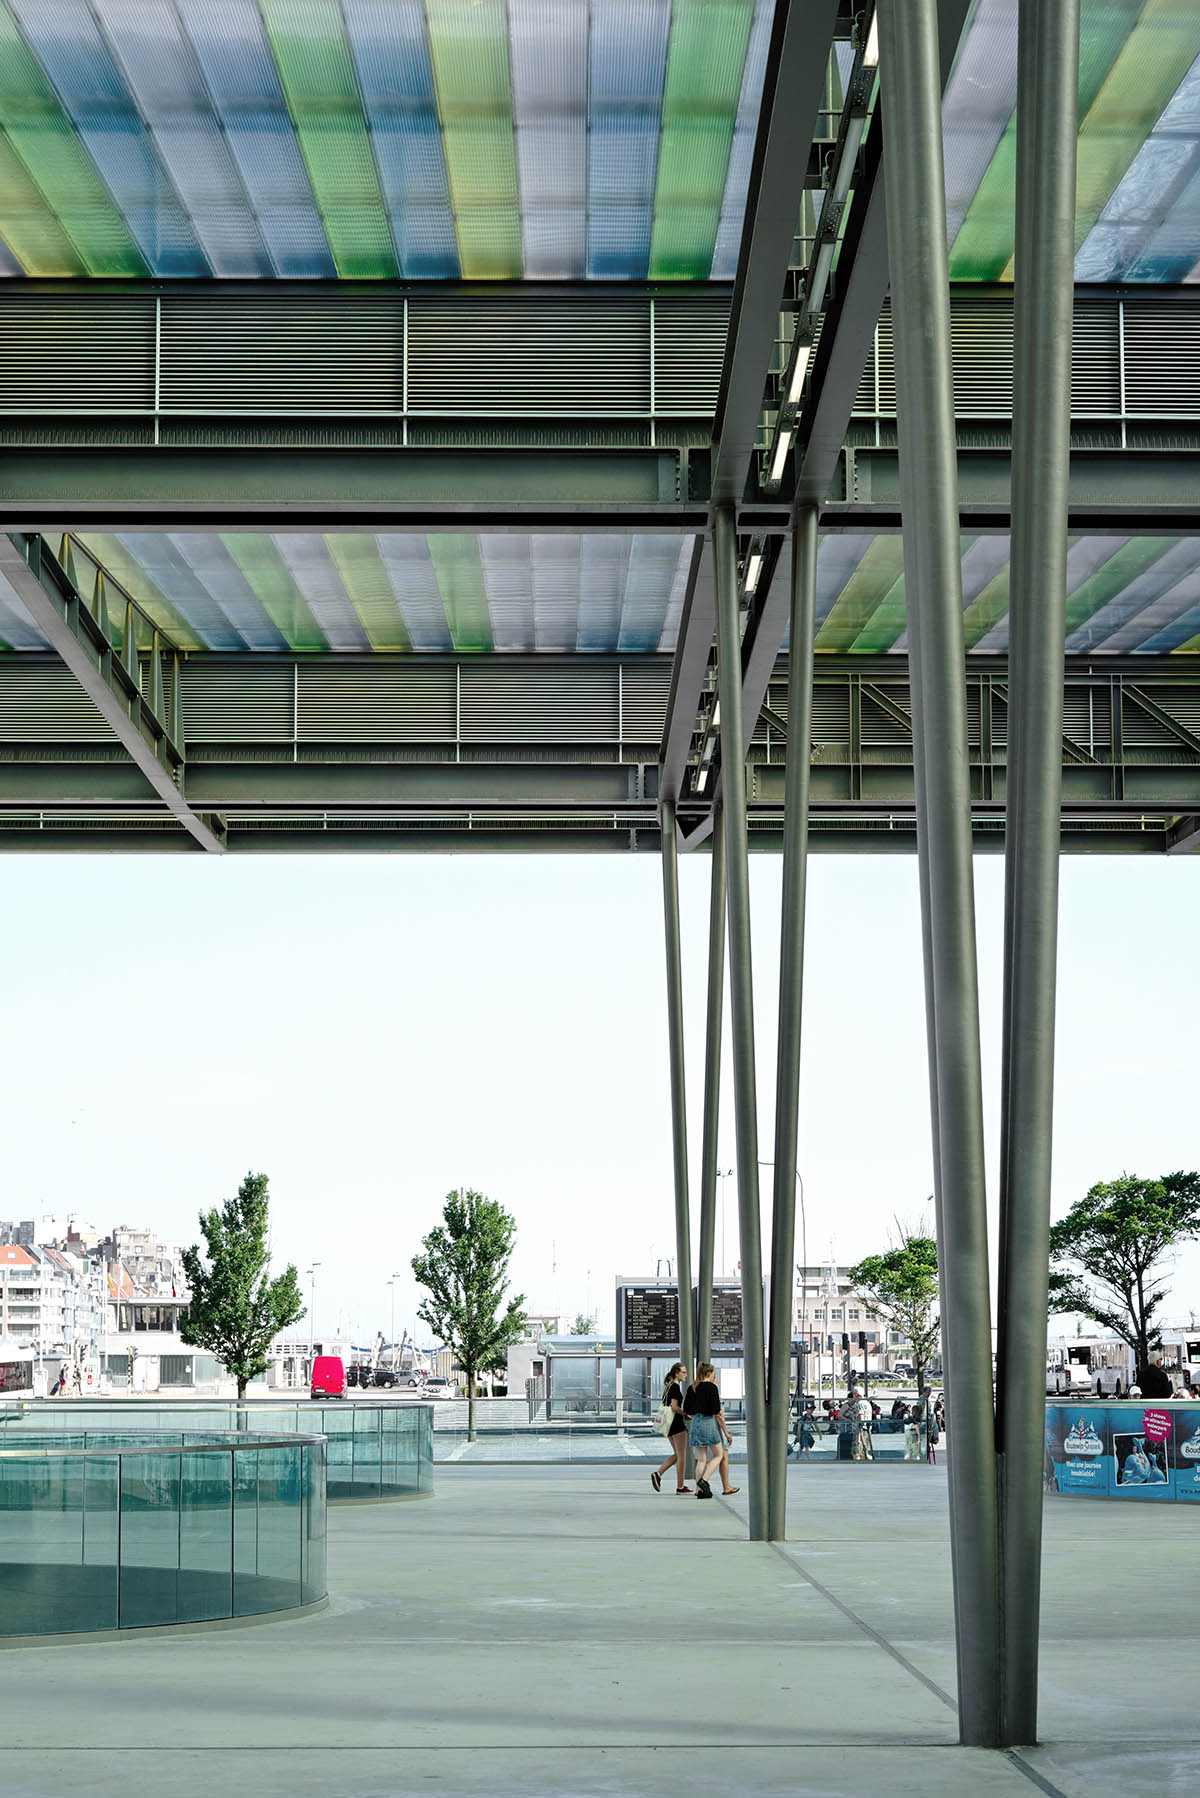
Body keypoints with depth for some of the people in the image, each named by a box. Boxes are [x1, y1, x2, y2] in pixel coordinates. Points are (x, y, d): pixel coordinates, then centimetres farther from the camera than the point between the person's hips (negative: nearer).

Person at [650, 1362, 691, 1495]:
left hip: (668, 1423, 9)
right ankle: (680, 1486, 2)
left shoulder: (668, 1386, 15)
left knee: (677, 1454, 16)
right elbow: (674, 1407, -21)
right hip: (677, 1422, -9)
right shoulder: (676, 1387, -13)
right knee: (681, 1456, 0)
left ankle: (658, 1474, 1)